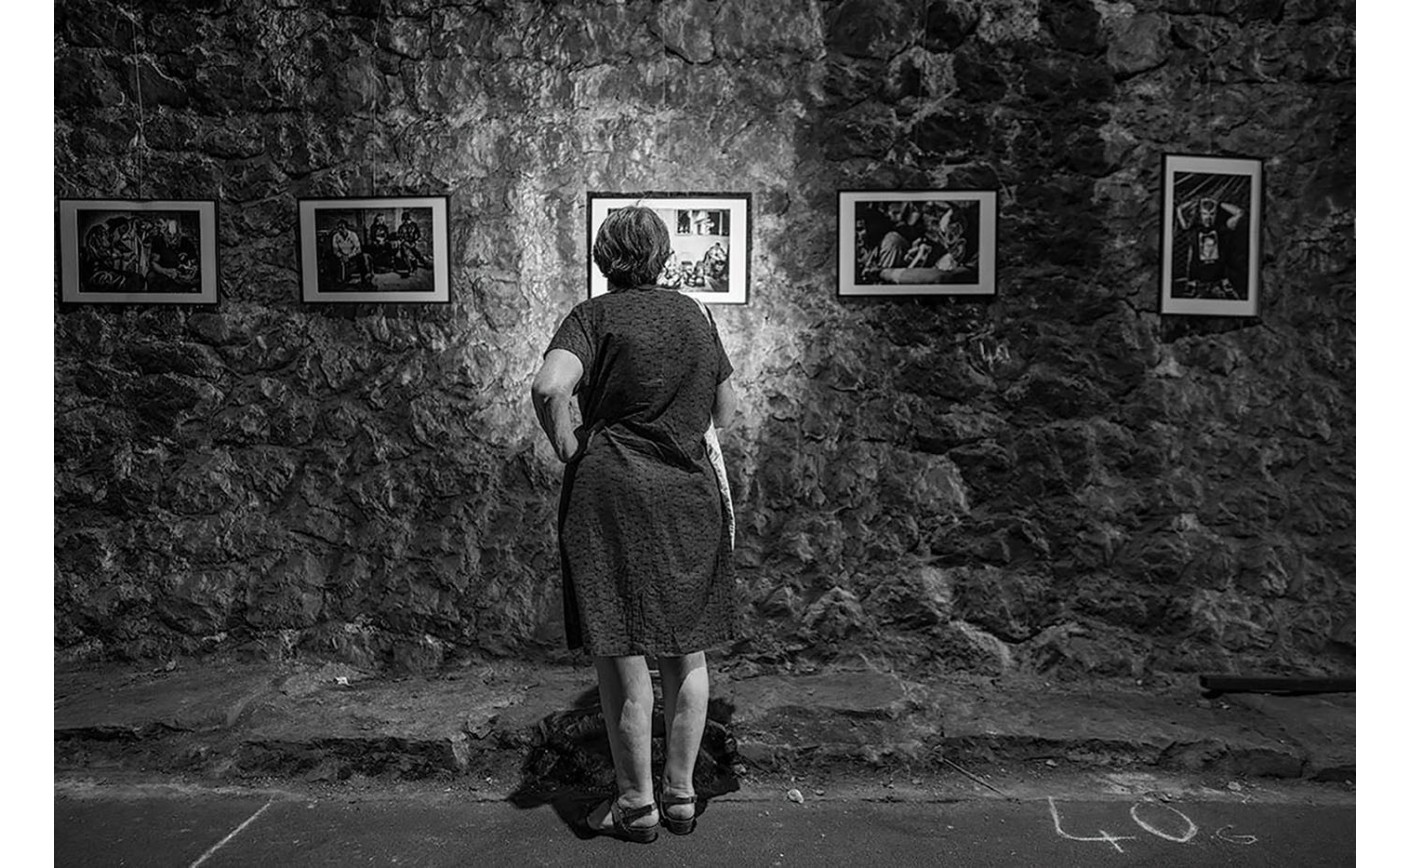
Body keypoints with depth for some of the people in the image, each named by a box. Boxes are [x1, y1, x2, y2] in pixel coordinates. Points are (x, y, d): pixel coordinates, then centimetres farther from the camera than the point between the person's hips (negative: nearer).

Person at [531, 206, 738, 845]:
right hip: (690, 495, 5)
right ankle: (681, 794, 26)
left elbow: (550, 387, -23)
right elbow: (726, 413, 16)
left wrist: (570, 451, -7)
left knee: (621, 653, 6)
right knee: (687, 652, 14)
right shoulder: (694, 314, 10)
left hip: (611, 494, -4)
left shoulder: (595, 315, -4)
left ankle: (636, 804, 18)